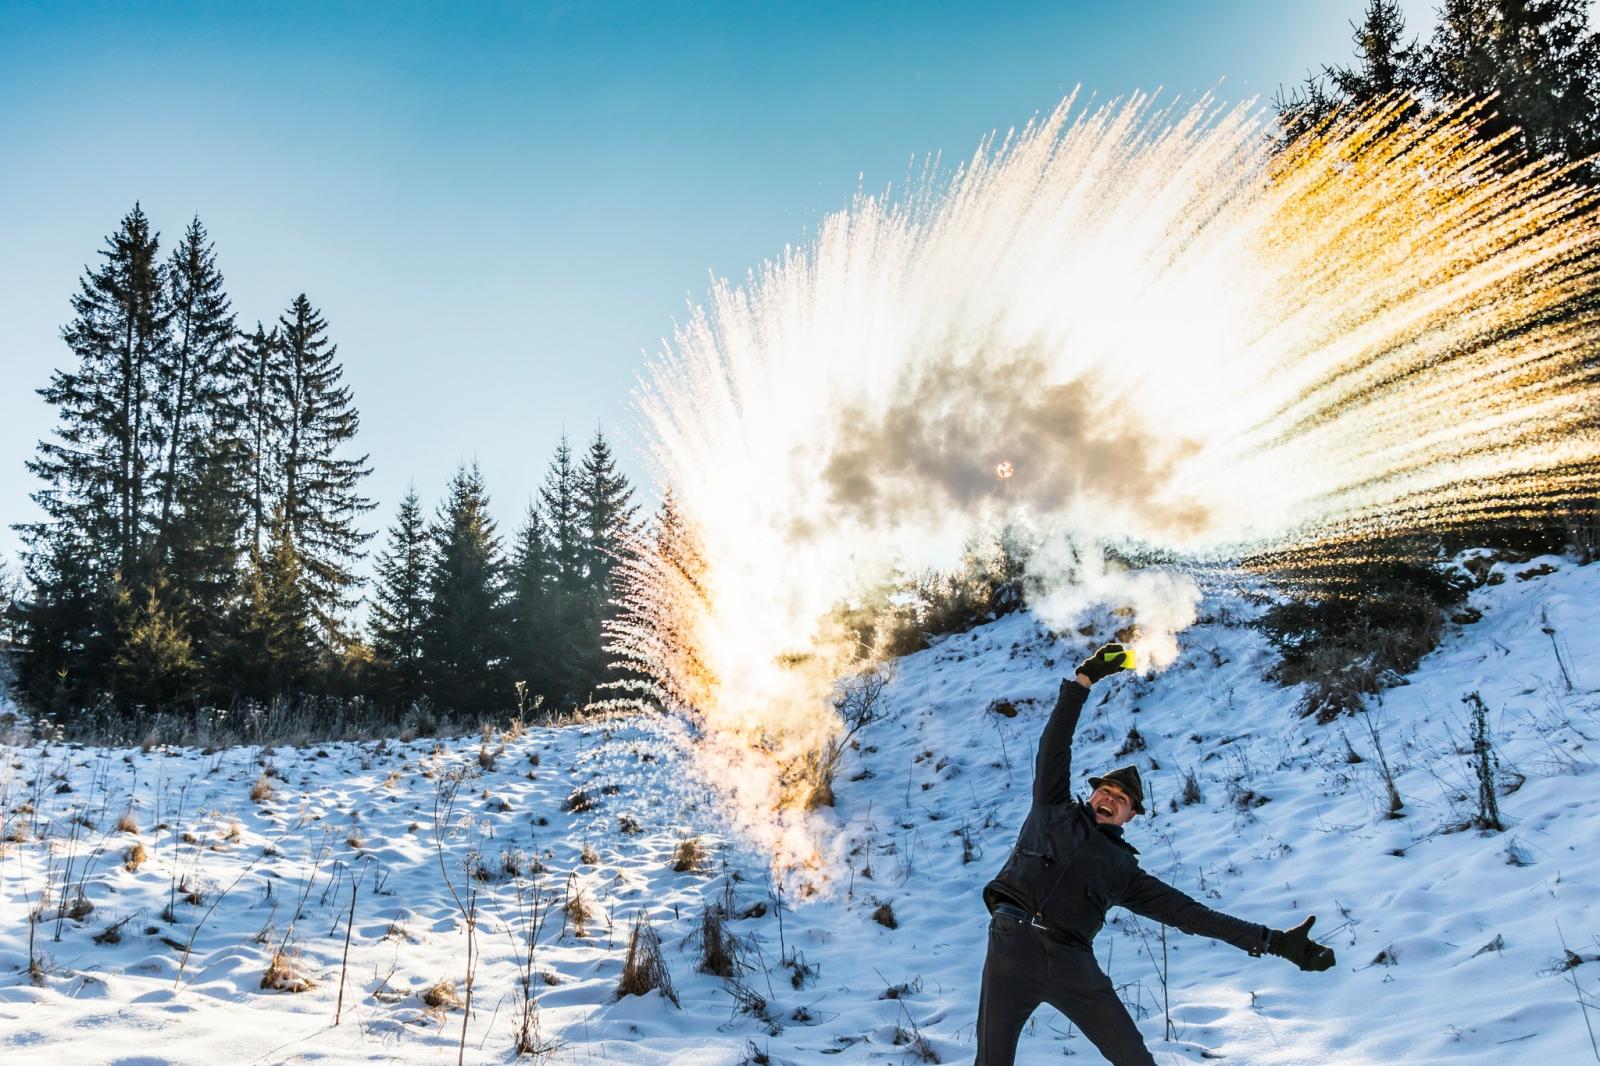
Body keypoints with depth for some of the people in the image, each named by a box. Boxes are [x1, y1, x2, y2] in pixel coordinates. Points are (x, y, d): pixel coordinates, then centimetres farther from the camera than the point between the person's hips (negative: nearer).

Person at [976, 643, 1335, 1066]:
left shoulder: (1123, 870, 21)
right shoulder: (1055, 810, 20)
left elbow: (1188, 912, 16)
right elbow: (1055, 744, 13)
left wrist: (1271, 940, 10)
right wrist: (1083, 681, 7)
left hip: (1073, 962, 2)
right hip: (1013, 944, -2)